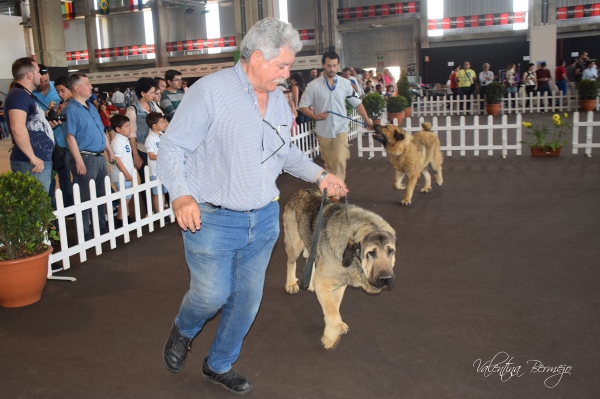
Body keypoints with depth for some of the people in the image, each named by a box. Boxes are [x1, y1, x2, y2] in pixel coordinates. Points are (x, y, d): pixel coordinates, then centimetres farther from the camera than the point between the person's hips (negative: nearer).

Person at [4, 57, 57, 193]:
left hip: (42, 160, 10)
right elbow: (18, 128, -26)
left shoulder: (26, 95, 19)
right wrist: (33, 157, -23)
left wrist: (47, 124, 13)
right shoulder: (18, 95, -12)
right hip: (31, 164, -10)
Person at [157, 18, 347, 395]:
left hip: (265, 220, 7)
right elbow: (172, 148, -14)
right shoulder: (211, 90, -15)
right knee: (213, 293, 0)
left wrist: (318, 174, 7)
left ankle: (220, 365, 38)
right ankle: (183, 330, 38)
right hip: (212, 221, -6)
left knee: (248, 298, 14)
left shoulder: (279, 100, 7)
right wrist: (182, 195, -29)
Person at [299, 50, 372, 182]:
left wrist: (367, 120, -7)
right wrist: (315, 116, -20)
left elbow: (357, 103, 5)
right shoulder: (313, 85, -7)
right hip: (323, 131, 0)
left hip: (341, 129, 0)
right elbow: (303, 106, -3)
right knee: (329, 164, 13)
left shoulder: (345, 83, 0)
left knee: (340, 162, -13)